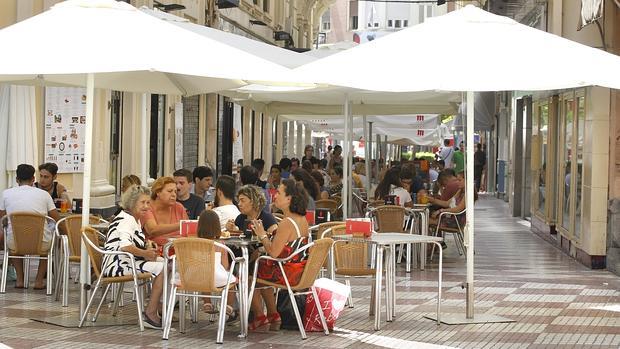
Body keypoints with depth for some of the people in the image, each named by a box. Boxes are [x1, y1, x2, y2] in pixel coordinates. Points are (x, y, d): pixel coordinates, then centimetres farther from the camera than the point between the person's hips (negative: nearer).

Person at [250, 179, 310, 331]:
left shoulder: (286, 223, -25)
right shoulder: (303, 220, 4)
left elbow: (273, 253, -25)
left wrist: (262, 235, -11)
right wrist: (265, 235, 8)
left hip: (286, 273, -9)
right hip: (300, 272, 9)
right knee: (261, 269, 32)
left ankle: (260, 317, 23)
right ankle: (273, 315, 34)